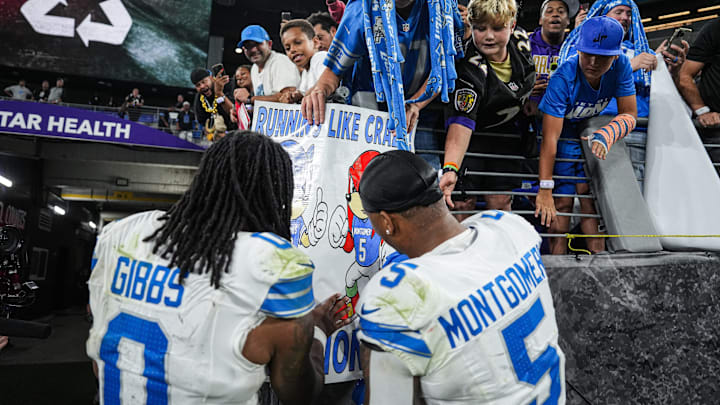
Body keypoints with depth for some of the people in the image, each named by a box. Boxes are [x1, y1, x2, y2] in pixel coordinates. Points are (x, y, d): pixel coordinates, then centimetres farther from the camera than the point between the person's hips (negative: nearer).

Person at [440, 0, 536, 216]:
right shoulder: (470, 70, -32)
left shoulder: (521, 39, -13)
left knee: (500, 201, 3)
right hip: (473, 133, -5)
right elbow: (462, 123, -44)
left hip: (506, 132, 5)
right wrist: (450, 168, -56)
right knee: (463, 202, -8)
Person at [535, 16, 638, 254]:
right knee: (562, 200, -9)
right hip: (562, 132, -4)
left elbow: (629, 114, -12)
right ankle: (558, 260, 2)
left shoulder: (621, 66, -20)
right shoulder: (563, 78, -33)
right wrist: (545, 190, -38)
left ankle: (599, 257, -1)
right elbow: (550, 138, -36)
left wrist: (606, 135, -36)